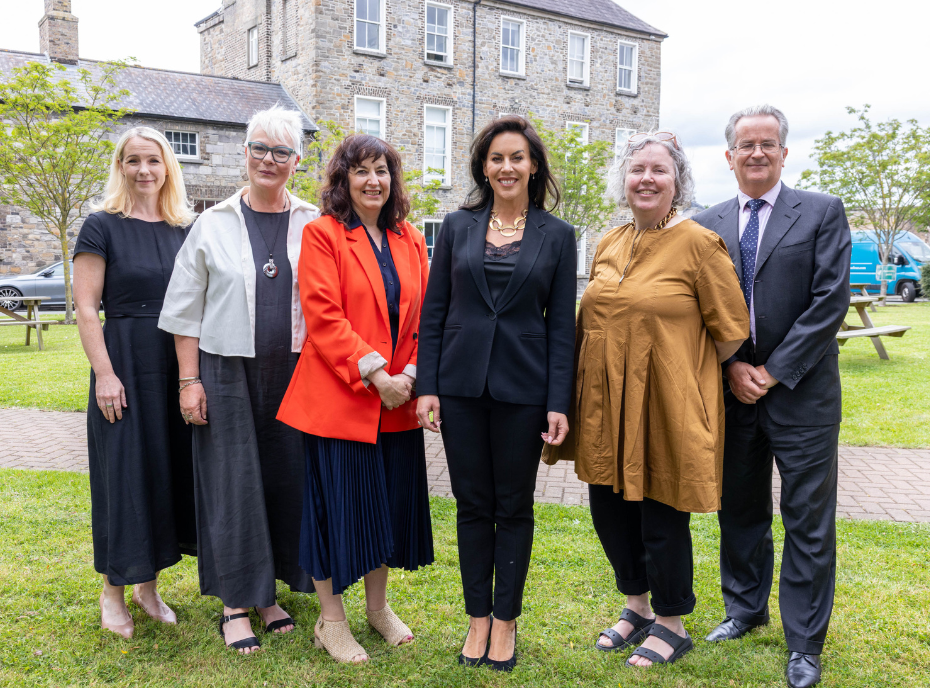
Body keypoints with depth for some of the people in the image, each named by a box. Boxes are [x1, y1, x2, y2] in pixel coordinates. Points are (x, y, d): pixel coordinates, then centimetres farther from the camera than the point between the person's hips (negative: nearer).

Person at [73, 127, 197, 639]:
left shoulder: (184, 230, 10)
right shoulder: (103, 226, -2)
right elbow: (86, 308, -7)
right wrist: (104, 374, -14)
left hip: (179, 366, 4)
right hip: (126, 364, -4)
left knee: (171, 468, 9)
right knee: (125, 471, 2)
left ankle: (149, 584, 25)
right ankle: (113, 591, 20)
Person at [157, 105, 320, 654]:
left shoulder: (315, 226, 4)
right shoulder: (213, 224, 3)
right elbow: (185, 310, 3)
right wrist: (189, 380, -3)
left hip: (293, 373, 1)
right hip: (227, 372, -1)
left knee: (286, 478, 7)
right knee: (234, 481, 3)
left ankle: (269, 591, 25)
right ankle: (236, 601, 18)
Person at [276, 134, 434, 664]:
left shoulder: (411, 241, 11)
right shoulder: (323, 234, -5)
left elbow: (422, 316, 9)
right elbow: (323, 316, -14)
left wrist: (411, 372, -5)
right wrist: (373, 372, -19)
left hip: (398, 401, 6)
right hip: (339, 397, -5)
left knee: (391, 501, 14)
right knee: (337, 502, 3)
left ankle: (378, 605, 34)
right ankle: (331, 621, 21)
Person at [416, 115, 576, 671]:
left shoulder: (557, 236, 1)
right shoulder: (457, 227, 5)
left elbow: (561, 326, 0)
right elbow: (434, 312, 5)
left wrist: (558, 404, -6)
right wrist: (427, 387, -2)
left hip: (523, 389, -1)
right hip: (462, 385, 1)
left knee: (514, 506, 10)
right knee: (473, 504, 10)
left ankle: (506, 620, 26)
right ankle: (478, 618, 26)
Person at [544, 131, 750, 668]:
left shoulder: (699, 243, -9)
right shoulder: (609, 245, 9)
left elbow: (731, 329, -6)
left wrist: (683, 371, 1)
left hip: (665, 404, -6)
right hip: (605, 403, 6)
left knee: (661, 516, 6)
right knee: (609, 506, 14)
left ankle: (671, 624, 28)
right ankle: (638, 606, 37)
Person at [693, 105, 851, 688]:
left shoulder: (823, 213, -1)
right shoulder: (707, 225, 7)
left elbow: (830, 301, -9)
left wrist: (773, 371, -12)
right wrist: (731, 366, -7)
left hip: (801, 393, -3)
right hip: (732, 393, 3)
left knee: (809, 522, 3)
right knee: (740, 512, 15)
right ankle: (746, 608, 35)